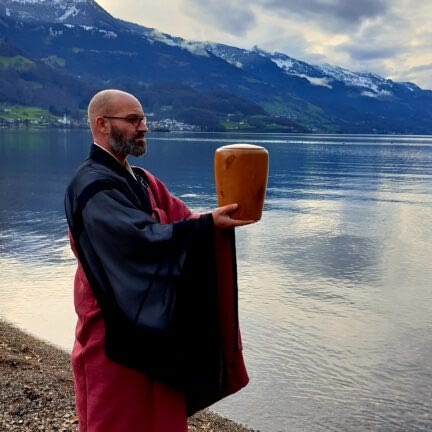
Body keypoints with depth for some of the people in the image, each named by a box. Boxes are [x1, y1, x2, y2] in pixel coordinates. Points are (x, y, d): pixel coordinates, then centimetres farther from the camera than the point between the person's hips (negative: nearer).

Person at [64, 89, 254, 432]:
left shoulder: (142, 181, 13)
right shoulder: (92, 186, -17)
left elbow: (179, 219, 4)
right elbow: (142, 237, -29)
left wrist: (220, 216, -14)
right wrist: (209, 224, -31)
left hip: (157, 321, 9)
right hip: (116, 328, -8)